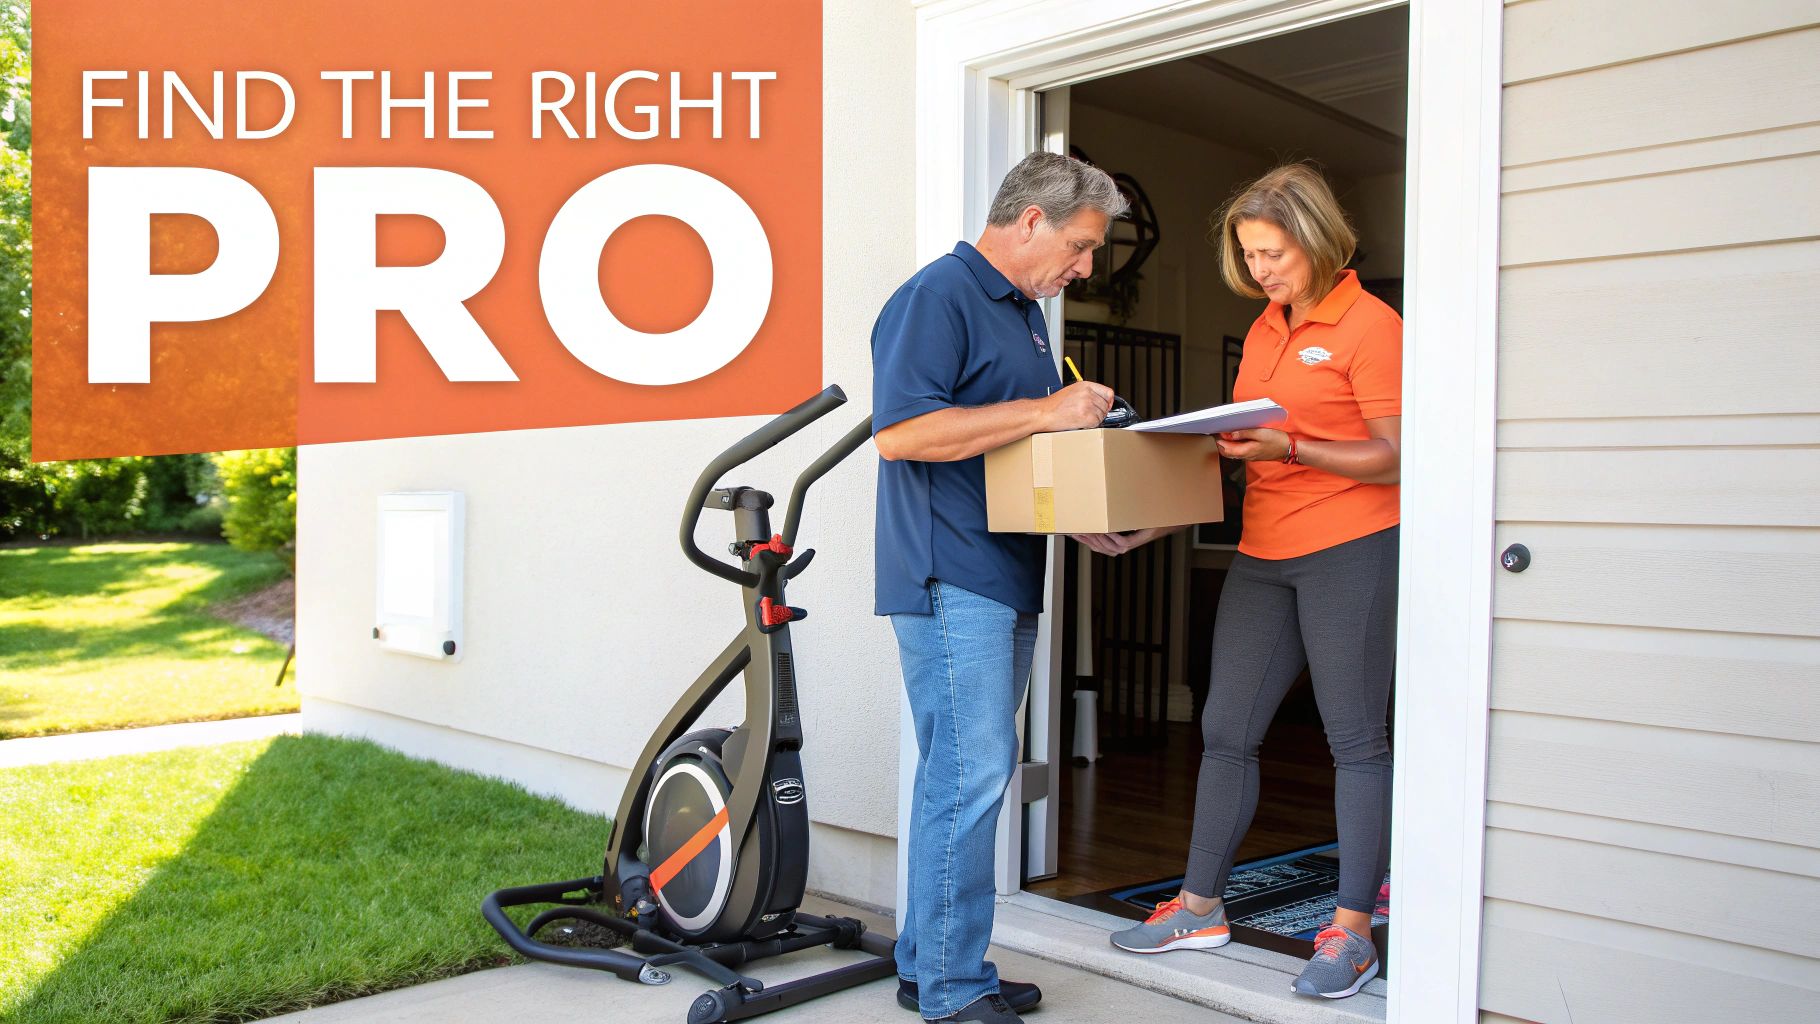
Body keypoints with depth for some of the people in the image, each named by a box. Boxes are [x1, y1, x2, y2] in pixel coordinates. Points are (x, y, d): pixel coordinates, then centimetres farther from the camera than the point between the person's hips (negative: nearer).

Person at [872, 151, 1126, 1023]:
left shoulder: (1025, 311, 21)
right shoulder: (937, 296, -10)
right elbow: (898, 431, -21)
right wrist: (1044, 412, -20)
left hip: (1005, 582, 10)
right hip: (950, 581, -10)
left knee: (965, 775, 12)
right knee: (971, 773, -8)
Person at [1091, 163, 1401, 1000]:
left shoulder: (1369, 325, -6)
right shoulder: (1265, 330, 16)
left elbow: (1394, 456, -11)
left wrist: (1290, 448, -22)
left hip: (1352, 549, -7)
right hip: (1263, 553, 7)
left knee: (1354, 737, 0)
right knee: (1225, 728, 8)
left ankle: (1352, 929, 10)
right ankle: (1200, 906, 19)